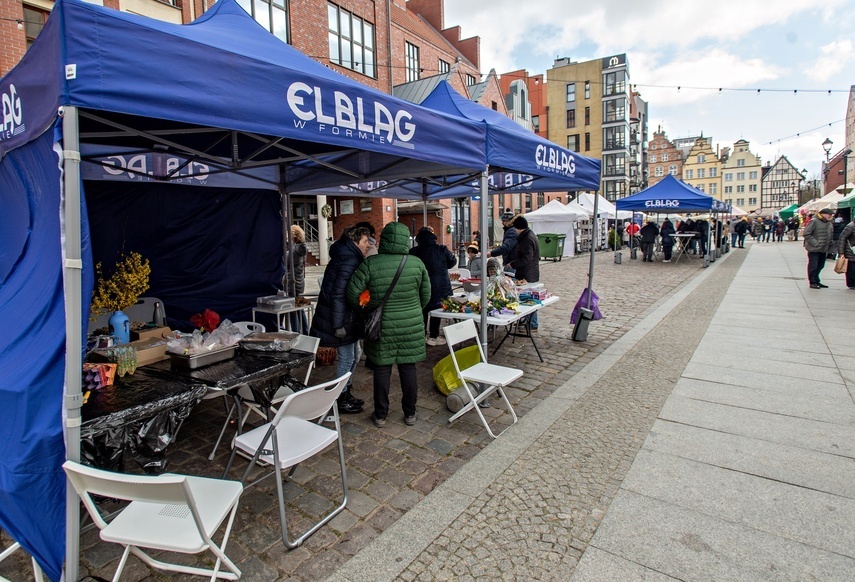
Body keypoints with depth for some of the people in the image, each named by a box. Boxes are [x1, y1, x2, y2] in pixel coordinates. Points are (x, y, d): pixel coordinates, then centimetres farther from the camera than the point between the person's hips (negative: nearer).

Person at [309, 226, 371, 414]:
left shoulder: (348, 258, 12)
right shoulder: (349, 261, -19)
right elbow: (338, 293, -25)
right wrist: (338, 325, -24)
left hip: (347, 318, 10)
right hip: (340, 319, -10)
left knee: (355, 354, 18)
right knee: (347, 359, 1)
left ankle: (346, 392, 32)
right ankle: (341, 400, 16)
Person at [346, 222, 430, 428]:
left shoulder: (371, 263, -11)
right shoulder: (417, 263, -5)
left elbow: (353, 293, -9)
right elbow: (426, 295, 4)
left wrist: (369, 307, 9)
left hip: (382, 327, -1)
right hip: (411, 327, 2)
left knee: (382, 369, 10)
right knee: (408, 368, 12)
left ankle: (380, 415, 21)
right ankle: (410, 413, 23)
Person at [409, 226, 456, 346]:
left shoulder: (413, 252, -8)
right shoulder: (442, 249, -10)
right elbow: (453, 261, 4)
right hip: (439, 286, -2)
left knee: (422, 310, 15)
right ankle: (433, 336, 11)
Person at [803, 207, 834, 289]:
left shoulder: (829, 223, 11)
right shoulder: (814, 221, -14)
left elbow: (830, 235, 22)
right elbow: (806, 234, -17)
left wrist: (829, 245, 11)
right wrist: (815, 243, -17)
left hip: (824, 249, 8)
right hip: (814, 249, -7)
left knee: (820, 266, 13)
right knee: (813, 266, -1)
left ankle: (817, 281, 24)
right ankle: (812, 282, 7)